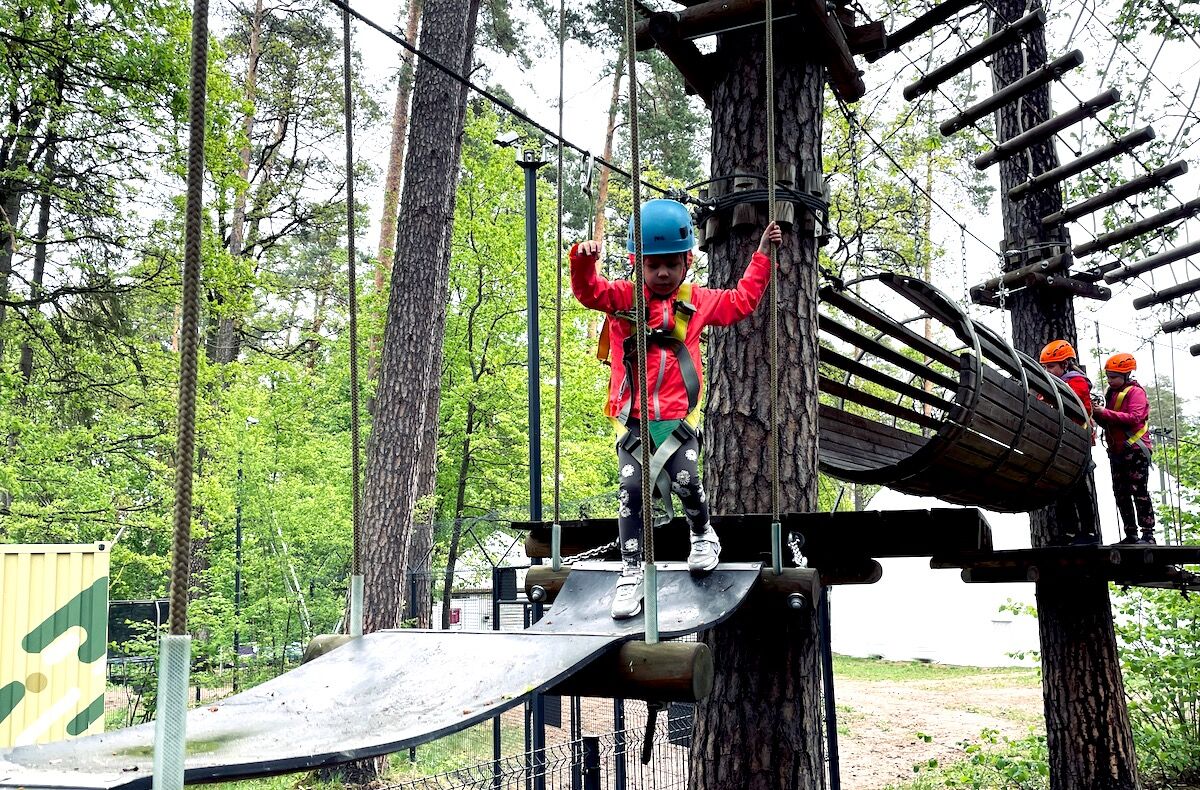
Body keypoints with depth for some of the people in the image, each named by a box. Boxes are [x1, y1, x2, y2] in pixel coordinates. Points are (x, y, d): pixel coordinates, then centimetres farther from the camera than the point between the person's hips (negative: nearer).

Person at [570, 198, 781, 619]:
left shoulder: (697, 302, 11)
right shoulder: (622, 297, 4)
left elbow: (741, 300, 22)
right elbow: (588, 290, -8)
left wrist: (760, 257, 23)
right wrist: (584, 260, -28)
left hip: (678, 416, 1)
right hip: (632, 418, 0)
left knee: (686, 481, -15)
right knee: (630, 489, -10)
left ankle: (703, 536, 19)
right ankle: (631, 573, -1)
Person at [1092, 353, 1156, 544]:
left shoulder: (1136, 392, -6)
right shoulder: (1111, 393, 18)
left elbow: (1134, 417, -21)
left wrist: (1105, 413, -25)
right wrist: (1099, 415, -1)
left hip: (1135, 450, -8)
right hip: (1117, 451, 8)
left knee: (1139, 492, -8)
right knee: (1121, 494, 7)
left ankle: (1148, 534, -5)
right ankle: (1131, 534, 12)